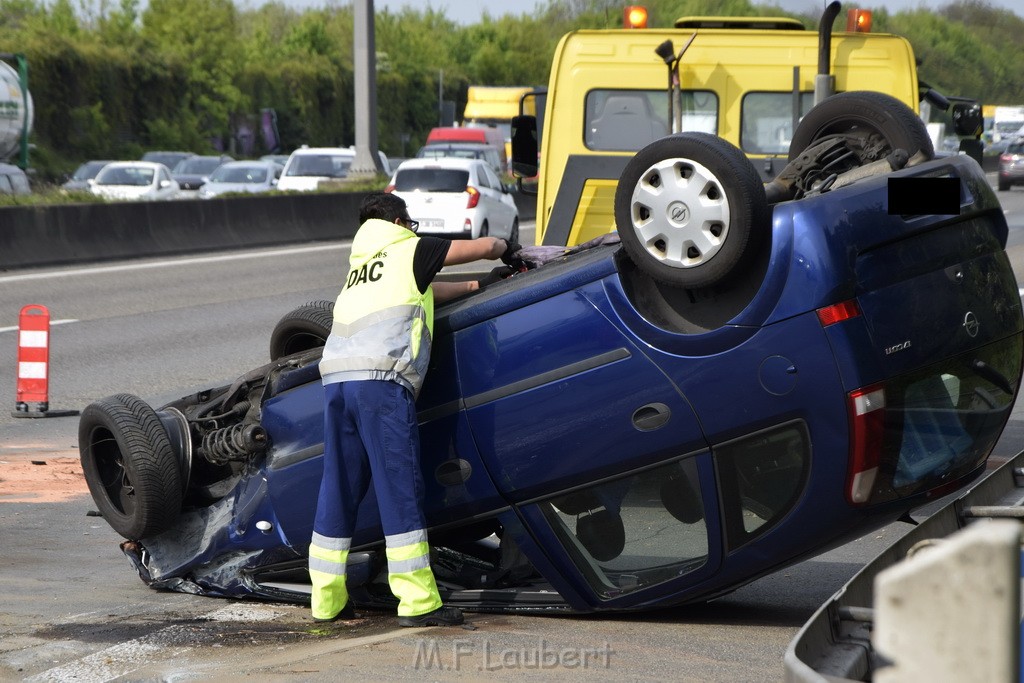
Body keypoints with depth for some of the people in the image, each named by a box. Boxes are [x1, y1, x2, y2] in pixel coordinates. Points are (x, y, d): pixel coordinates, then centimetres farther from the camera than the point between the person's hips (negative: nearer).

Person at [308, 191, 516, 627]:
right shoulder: (410, 249, 14)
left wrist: (479, 286, 53)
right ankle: (417, 602, -8)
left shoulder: (361, 263, 32)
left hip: (335, 376, 7)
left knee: (339, 489, 11)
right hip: (380, 378, -7)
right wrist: (506, 247, 43)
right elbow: (483, 247, 21)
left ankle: (327, 601, 11)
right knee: (400, 489, -6)